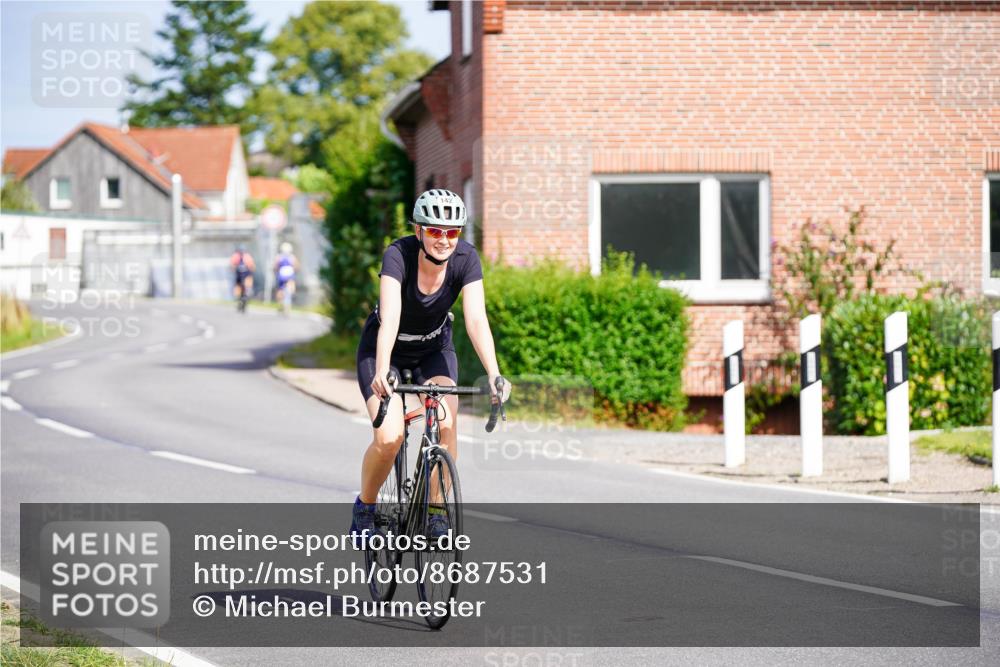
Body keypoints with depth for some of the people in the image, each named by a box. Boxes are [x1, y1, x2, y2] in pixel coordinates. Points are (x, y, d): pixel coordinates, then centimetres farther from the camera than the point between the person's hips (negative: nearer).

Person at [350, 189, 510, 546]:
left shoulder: (466, 259, -22)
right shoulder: (398, 255, -30)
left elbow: (476, 320, -30)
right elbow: (389, 319, -42)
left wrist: (494, 375, -44)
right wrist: (382, 372, -56)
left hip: (434, 348, 3)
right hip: (384, 349, -3)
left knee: (447, 427, -22)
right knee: (389, 438, -20)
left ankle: (435, 513, -6)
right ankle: (365, 507, 6)